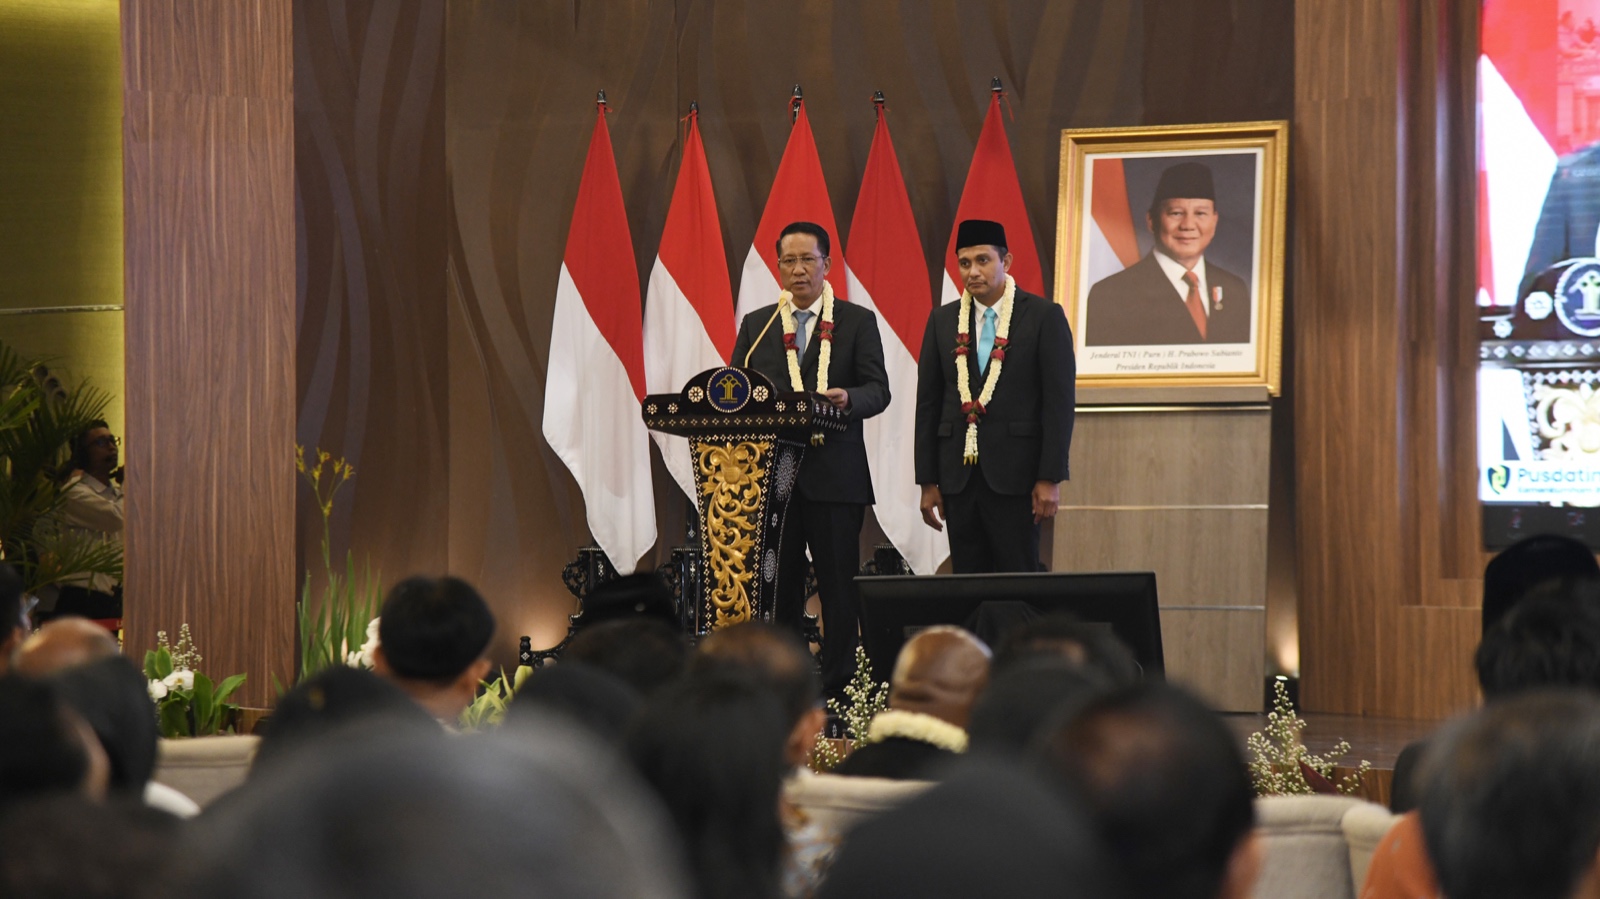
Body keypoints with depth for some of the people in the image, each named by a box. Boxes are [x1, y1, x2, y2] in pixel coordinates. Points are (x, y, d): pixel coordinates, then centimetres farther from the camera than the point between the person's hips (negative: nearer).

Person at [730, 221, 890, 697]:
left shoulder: (857, 322, 6)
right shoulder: (755, 326, 16)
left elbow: (878, 391, -2)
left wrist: (848, 399, -23)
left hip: (835, 474, -2)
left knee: (839, 586, -3)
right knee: (777, 585, 3)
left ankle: (837, 689, 2)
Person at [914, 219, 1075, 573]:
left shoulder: (1044, 316, -1)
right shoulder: (942, 321, 10)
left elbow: (1059, 402, -4)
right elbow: (928, 404, 11)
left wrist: (1050, 479, -9)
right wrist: (928, 481, 7)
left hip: (1016, 475, -4)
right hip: (958, 474, 4)